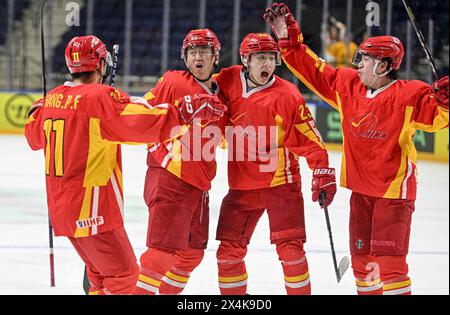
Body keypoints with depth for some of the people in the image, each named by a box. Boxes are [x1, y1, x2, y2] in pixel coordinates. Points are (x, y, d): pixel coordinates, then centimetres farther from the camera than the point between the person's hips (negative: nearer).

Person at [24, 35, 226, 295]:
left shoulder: (53, 98, 8)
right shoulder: (100, 97, -16)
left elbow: (34, 135, 26)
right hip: (91, 210, -9)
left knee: (103, 274, 20)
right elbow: (141, 122, -29)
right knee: (124, 276, -3)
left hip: (61, 207, 9)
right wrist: (185, 110, -26)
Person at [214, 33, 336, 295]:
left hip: (281, 184, -4)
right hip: (242, 185, 4)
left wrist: (323, 173, -18)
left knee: (290, 249, -8)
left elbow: (309, 137, -12)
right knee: (229, 251, 7)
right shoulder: (228, 82, -3)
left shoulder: (287, 95, -13)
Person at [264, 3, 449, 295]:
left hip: (394, 191, -7)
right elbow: (314, 70, 11)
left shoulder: (408, 95, -15)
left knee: (388, 261, -13)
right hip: (361, 190, 7)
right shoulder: (348, 85, 3)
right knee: (362, 259, 14)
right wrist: (289, 39, 7)